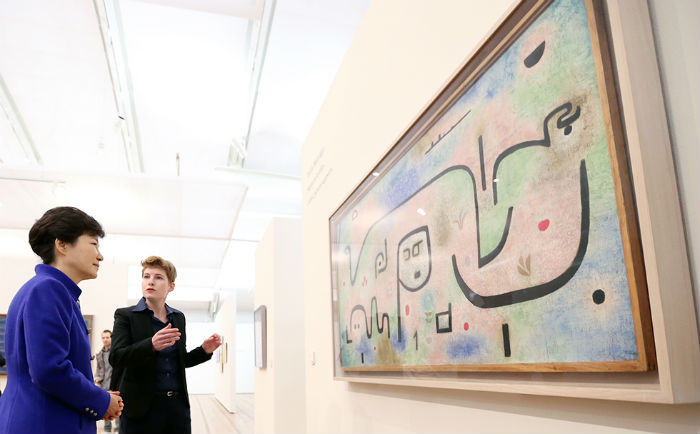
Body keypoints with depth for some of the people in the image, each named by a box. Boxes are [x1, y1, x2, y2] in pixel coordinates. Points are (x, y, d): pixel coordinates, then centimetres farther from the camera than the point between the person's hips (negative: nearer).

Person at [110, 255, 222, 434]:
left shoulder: (179, 317, 12)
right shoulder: (125, 315, -1)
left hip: (177, 406, 4)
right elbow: (115, 358, -13)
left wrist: (204, 350, 1)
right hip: (141, 407, -4)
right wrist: (151, 345, -29)